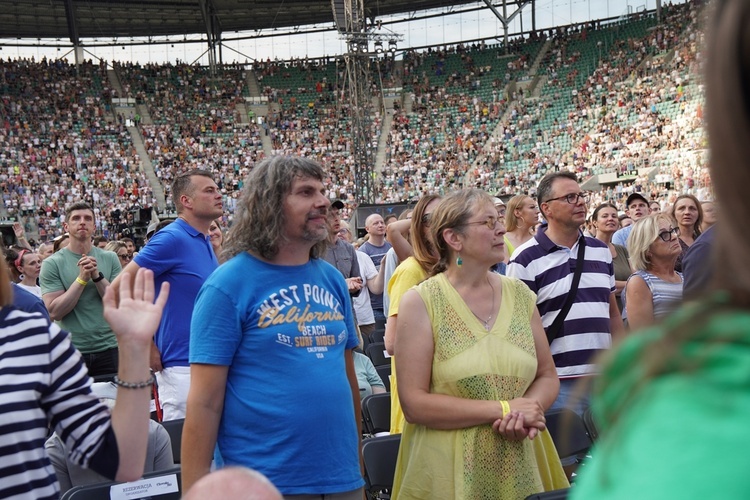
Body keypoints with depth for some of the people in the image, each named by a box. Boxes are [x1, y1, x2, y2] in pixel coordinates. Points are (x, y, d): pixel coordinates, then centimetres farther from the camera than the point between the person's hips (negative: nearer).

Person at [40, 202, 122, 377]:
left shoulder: (110, 258, 3)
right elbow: (54, 312, -12)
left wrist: (97, 276, -14)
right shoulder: (52, 263, -4)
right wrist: (82, 278, -17)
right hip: (70, 351, -2)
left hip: (108, 348, 2)